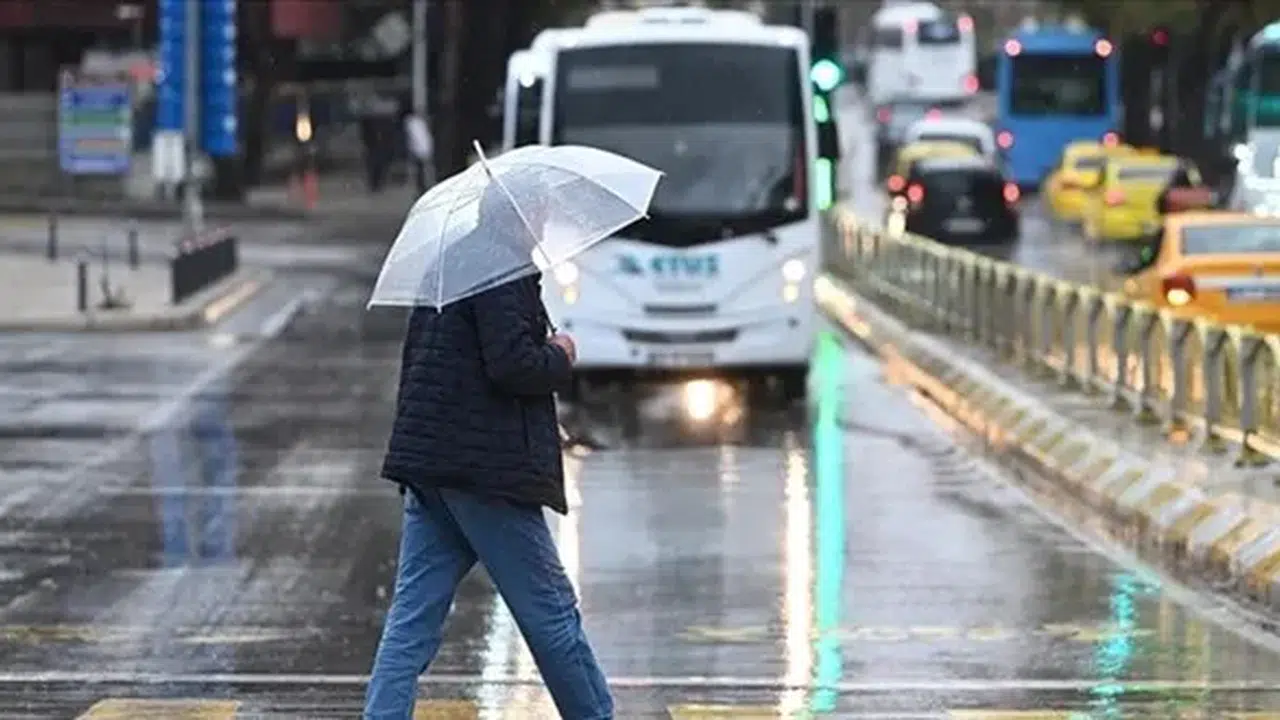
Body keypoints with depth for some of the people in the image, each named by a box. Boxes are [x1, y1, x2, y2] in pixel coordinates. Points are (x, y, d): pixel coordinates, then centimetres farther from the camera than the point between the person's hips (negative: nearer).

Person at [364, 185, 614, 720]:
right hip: (488, 472, -9)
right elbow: (512, 365, -22)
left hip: (429, 473, 9)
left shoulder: (443, 270, 18)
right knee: (551, 613, 5)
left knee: (412, 619, 4)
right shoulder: (502, 277, -12)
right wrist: (561, 359, -3)